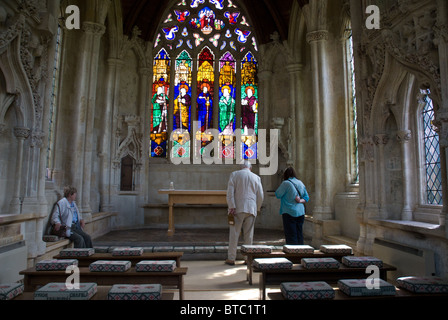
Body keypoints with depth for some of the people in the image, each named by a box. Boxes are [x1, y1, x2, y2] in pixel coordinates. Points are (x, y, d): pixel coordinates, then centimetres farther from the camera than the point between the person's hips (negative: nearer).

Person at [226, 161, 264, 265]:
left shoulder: (234, 174, 5)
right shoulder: (256, 177, 12)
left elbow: (230, 191, -7)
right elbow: (260, 195, 10)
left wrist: (231, 207, -10)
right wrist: (257, 208, 21)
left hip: (238, 209, -2)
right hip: (251, 209, 2)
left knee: (234, 234, 1)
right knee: (249, 235, 8)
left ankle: (231, 258, 4)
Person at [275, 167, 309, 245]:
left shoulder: (286, 183, -10)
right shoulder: (301, 183, 10)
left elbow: (278, 195, -5)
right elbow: (306, 197, 14)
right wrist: (301, 200, -3)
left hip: (289, 213, -6)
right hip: (301, 212, 6)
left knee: (291, 236, -2)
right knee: (299, 235, 12)